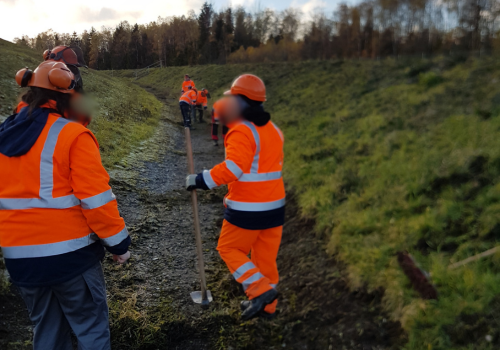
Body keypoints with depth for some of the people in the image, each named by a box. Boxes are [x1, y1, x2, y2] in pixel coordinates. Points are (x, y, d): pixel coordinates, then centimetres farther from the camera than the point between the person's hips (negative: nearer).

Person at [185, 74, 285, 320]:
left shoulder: (242, 131, -16)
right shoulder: (273, 130, 11)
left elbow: (232, 168, -26)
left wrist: (200, 180, -18)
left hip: (247, 208, -8)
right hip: (274, 206, 8)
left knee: (229, 248, 11)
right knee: (266, 256, 16)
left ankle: (260, 290, 0)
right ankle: (267, 306, 28)